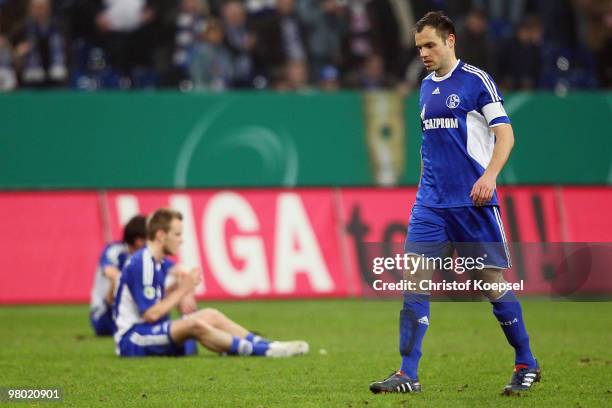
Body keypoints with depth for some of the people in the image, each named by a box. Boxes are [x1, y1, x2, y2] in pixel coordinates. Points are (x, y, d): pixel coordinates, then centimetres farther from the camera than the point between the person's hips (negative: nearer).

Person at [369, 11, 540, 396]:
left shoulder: (476, 80, -6)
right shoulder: (426, 87, 14)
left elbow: (505, 133, -9)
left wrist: (489, 176, -22)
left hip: (473, 201, -6)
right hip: (431, 202, 6)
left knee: (493, 282, 0)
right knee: (415, 280, -6)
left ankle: (527, 365, 16)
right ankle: (408, 374, -6)